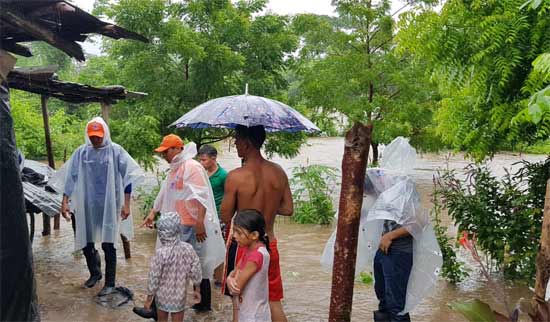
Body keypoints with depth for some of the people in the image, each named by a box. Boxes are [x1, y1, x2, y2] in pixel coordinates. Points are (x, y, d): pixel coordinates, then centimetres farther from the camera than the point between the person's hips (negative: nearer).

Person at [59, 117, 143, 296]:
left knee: (108, 244, 0)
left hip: (109, 205, -3)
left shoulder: (115, 151, -6)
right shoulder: (81, 152, 2)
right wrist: (65, 202, -1)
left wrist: (126, 204, -11)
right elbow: (71, 177, 5)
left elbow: (127, 177, -7)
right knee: (85, 242, 11)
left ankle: (110, 283, 14)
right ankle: (94, 273, 37)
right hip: (86, 205, 4)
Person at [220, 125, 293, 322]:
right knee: (274, 303, 15)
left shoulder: (235, 176, -17)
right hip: (269, 244, 4)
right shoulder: (279, 172, -3)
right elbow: (288, 209, 3)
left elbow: (226, 216, -10)